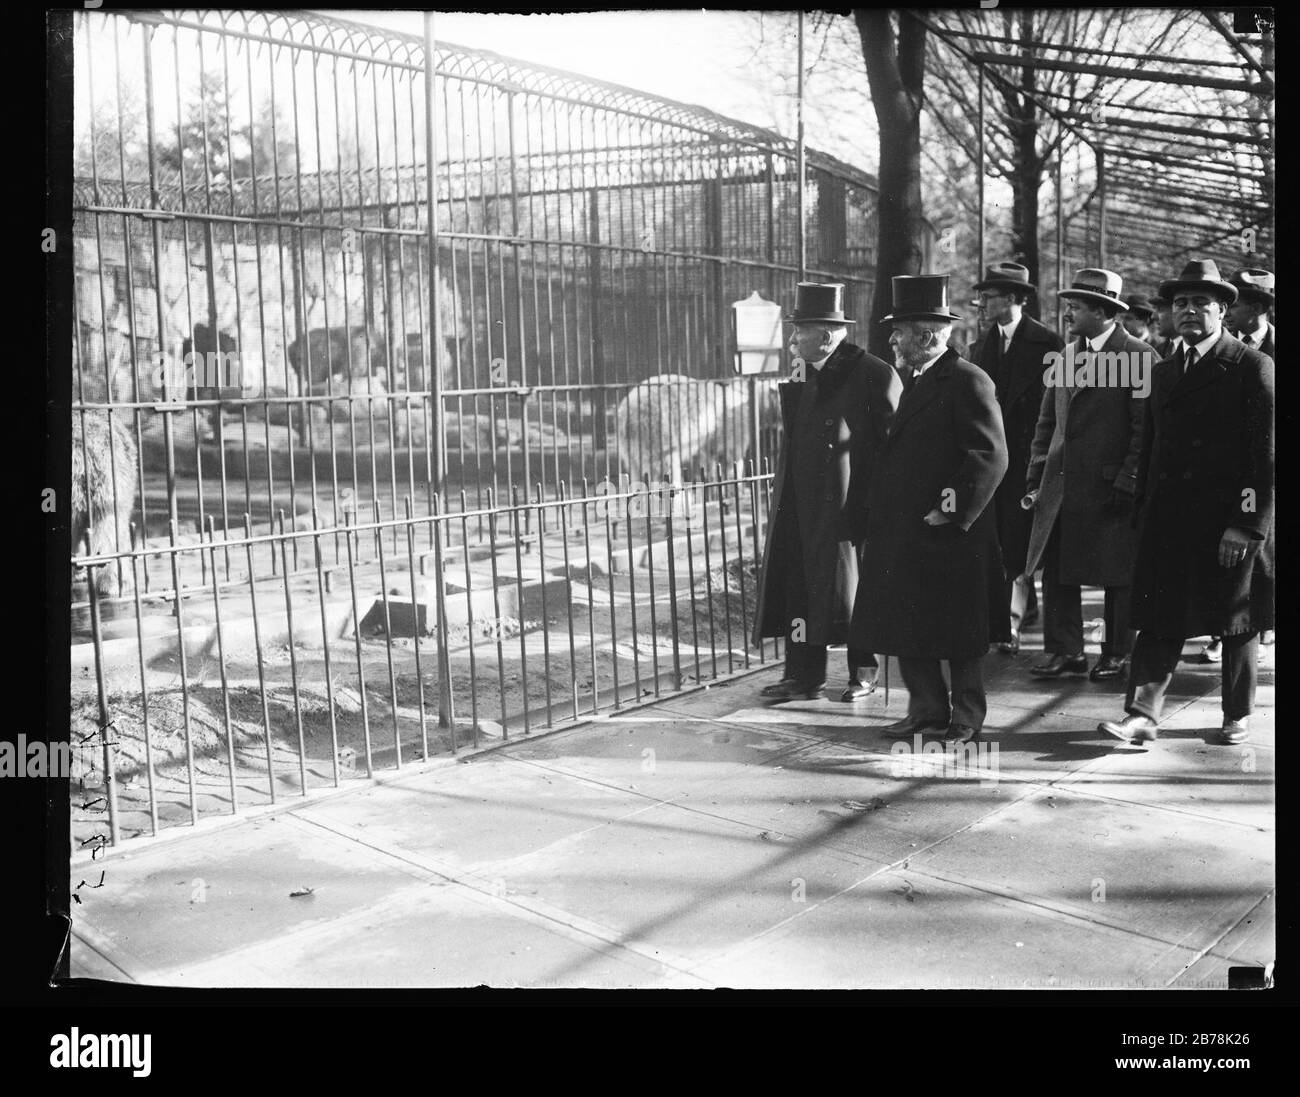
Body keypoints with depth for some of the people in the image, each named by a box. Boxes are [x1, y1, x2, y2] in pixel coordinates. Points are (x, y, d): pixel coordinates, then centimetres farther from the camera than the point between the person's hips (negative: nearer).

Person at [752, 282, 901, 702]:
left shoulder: (875, 375, -9)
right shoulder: (804, 375, 12)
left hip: (846, 506, -6)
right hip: (800, 506, 6)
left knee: (850, 587, 4)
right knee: (799, 586, 5)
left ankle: (863, 672, 20)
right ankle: (803, 674, 13)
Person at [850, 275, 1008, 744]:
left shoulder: (967, 381, -13)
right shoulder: (915, 380, 16)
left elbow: (991, 456, -18)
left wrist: (953, 513, -18)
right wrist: (881, 508, 12)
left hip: (948, 534, -9)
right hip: (902, 530, 9)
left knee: (958, 632, 4)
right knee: (903, 625, 11)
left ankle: (966, 717, 17)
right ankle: (928, 708, 23)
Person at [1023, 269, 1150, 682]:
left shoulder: (1139, 356, -7)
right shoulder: (1066, 356, 14)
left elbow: (1146, 428, -10)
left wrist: (1128, 482, -13)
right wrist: (1036, 472, 9)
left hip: (1110, 488, -6)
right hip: (1060, 484, 6)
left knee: (1118, 577, 4)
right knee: (1056, 570, 5)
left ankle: (1117, 654, 17)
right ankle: (1065, 650, 14)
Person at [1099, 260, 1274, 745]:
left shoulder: (1252, 367, -4)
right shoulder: (1164, 371, 14)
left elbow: (1266, 455, -10)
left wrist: (1248, 525, -15)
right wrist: (1144, 511, 8)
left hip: (1229, 522, -4)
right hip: (1167, 521, 4)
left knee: (1236, 624, 9)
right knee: (1159, 619, 0)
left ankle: (1238, 718, 23)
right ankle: (1142, 715, -1)